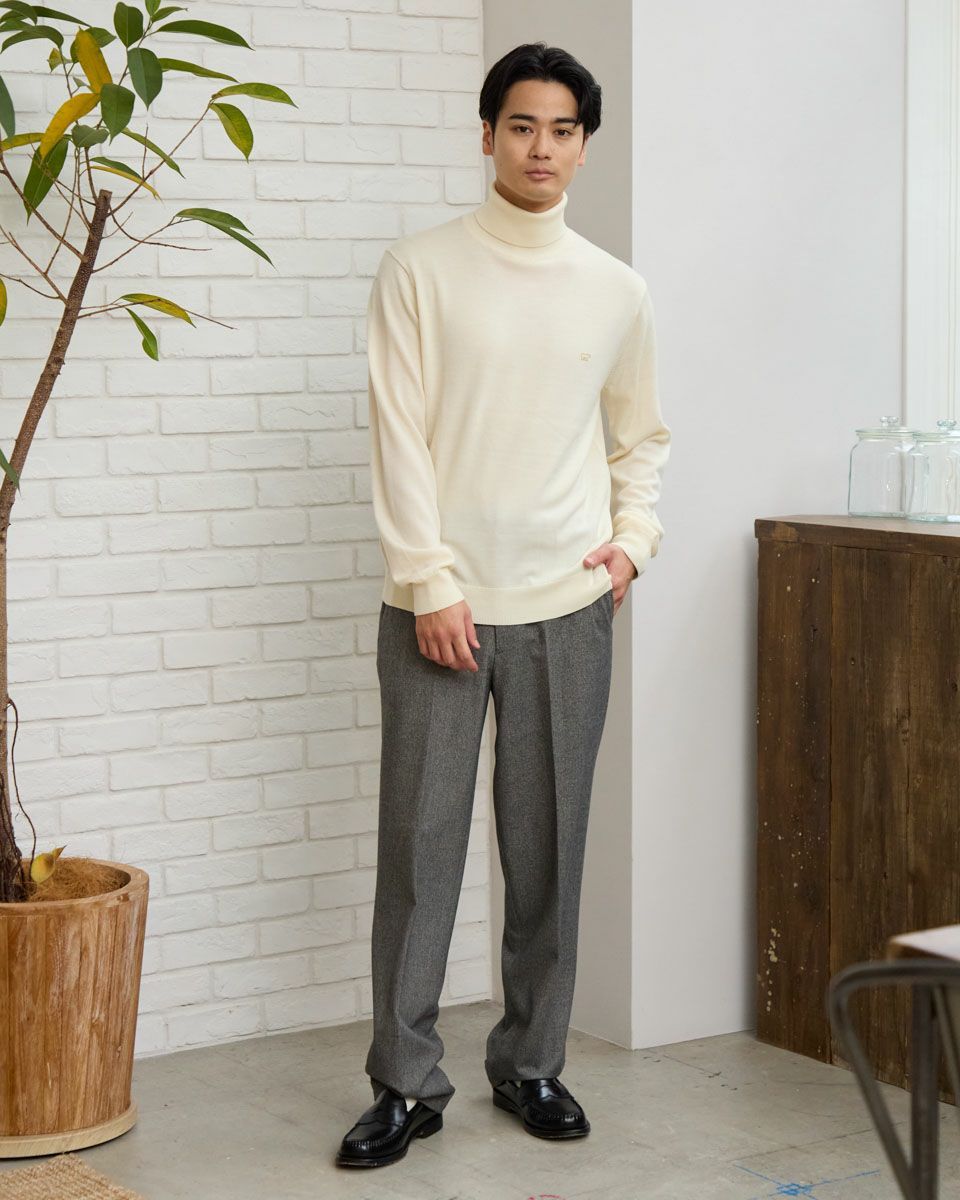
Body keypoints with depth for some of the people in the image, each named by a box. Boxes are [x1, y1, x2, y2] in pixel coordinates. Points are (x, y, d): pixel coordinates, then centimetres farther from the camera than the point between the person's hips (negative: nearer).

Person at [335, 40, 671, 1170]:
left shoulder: (617, 292, 9)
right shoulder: (419, 270, -1)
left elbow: (641, 438, 21)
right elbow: (398, 439, -5)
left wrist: (633, 538, 5)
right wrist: (432, 585, -11)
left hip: (566, 610, 3)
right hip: (440, 604, -3)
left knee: (549, 850, 7)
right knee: (419, 844, -1)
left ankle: (530, 1063, 20)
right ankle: (407, 1083, 8)